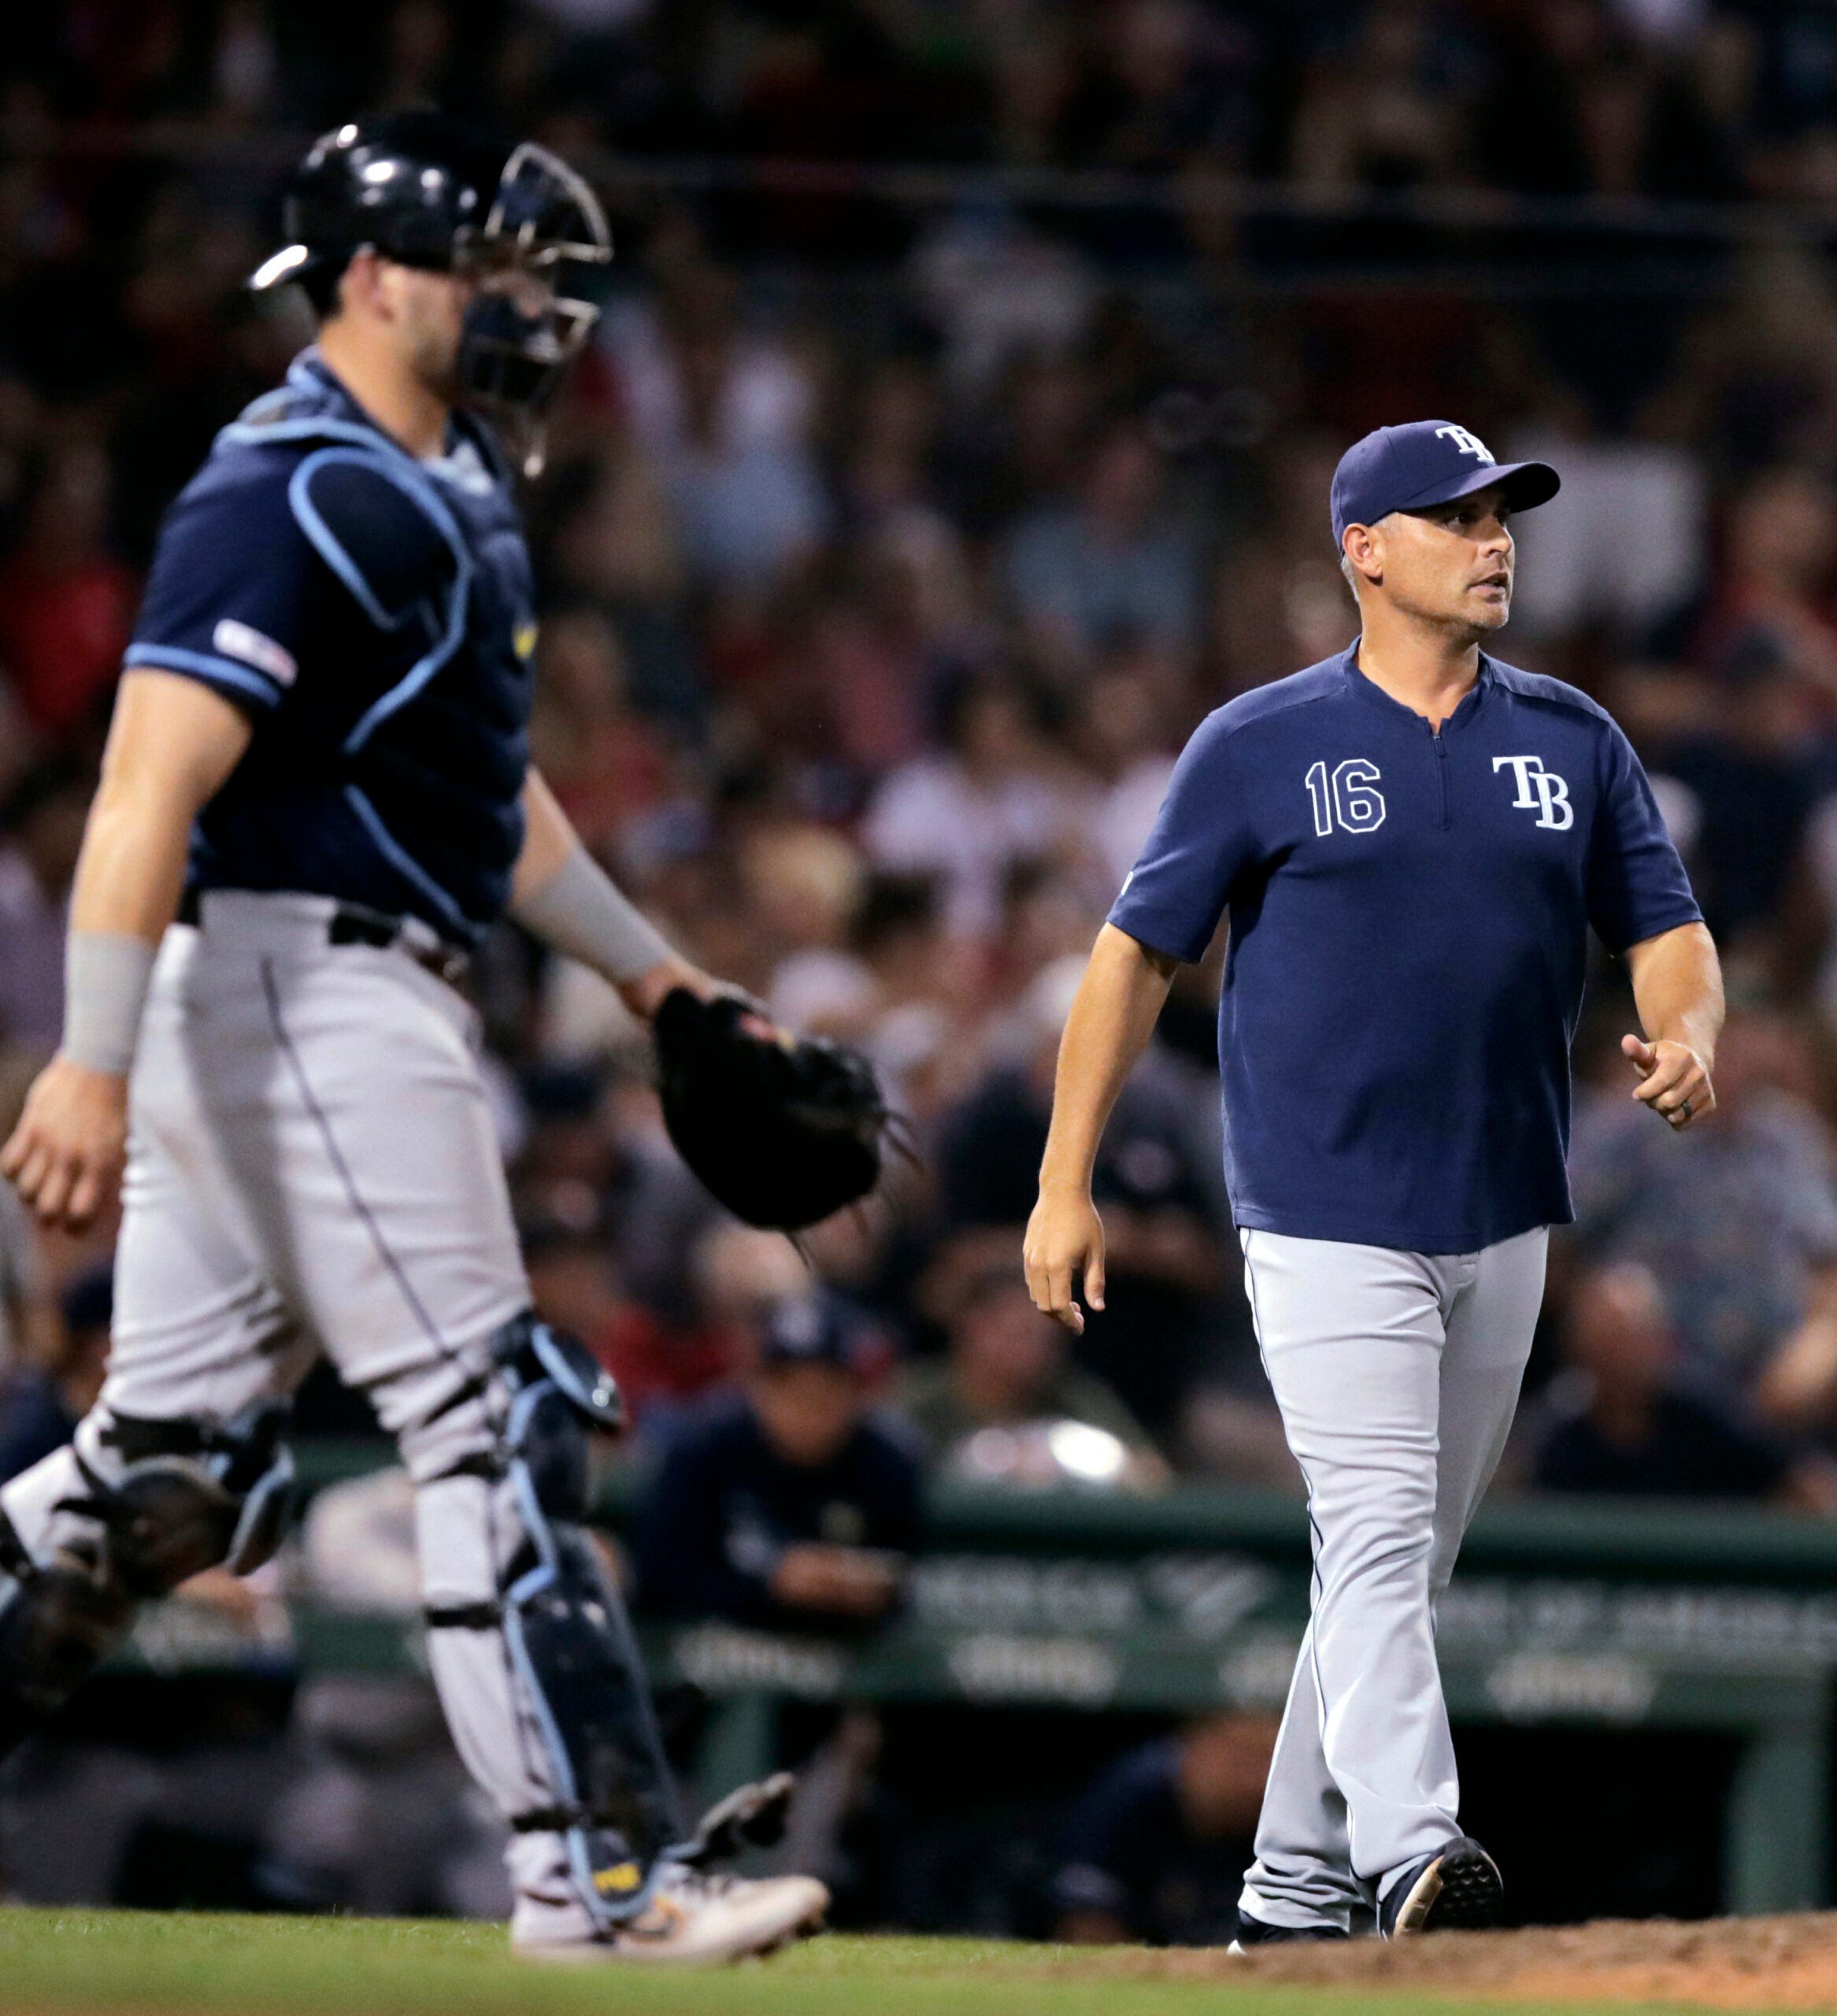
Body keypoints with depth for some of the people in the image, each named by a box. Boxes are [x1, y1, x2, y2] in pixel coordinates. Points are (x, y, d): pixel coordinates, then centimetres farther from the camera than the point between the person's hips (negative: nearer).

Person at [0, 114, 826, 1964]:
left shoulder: (451, 492, 17)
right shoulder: (294, 497, -15)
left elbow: (485, 784, 29)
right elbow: (151, 784, -23)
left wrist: (646, 970, 28)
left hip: (356, 1003, 10)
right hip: (300, 982, -10)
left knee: (168, 1460, 9)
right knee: (491, 1426, -9)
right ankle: (596, 1871, -7)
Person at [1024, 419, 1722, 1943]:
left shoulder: (1575, 742, 9)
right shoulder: (1262, 746, -2)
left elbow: (1667, 929, 9)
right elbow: (1138, 953, 1)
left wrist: (1686, 1037, -16)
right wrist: (1066, 1186, -3)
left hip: (1503, 1227, 5)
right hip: (1325, 1224, -5)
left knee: (1411, 1562, 10)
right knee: (1375, 1532, -19)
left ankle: (1294, 1892, 19)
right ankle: (1411, 1860, -33)